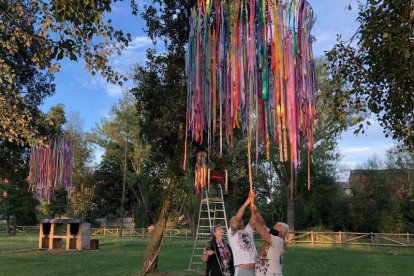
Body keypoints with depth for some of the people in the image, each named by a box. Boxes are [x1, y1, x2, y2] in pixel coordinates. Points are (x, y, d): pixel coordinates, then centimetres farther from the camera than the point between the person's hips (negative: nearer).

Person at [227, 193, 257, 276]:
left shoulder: (248, 230, 17)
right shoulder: (231, 233, 4)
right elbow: (237, 218, -10)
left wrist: (252, 202, -7)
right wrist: (246, 202, -10)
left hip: (254, 269, 5)